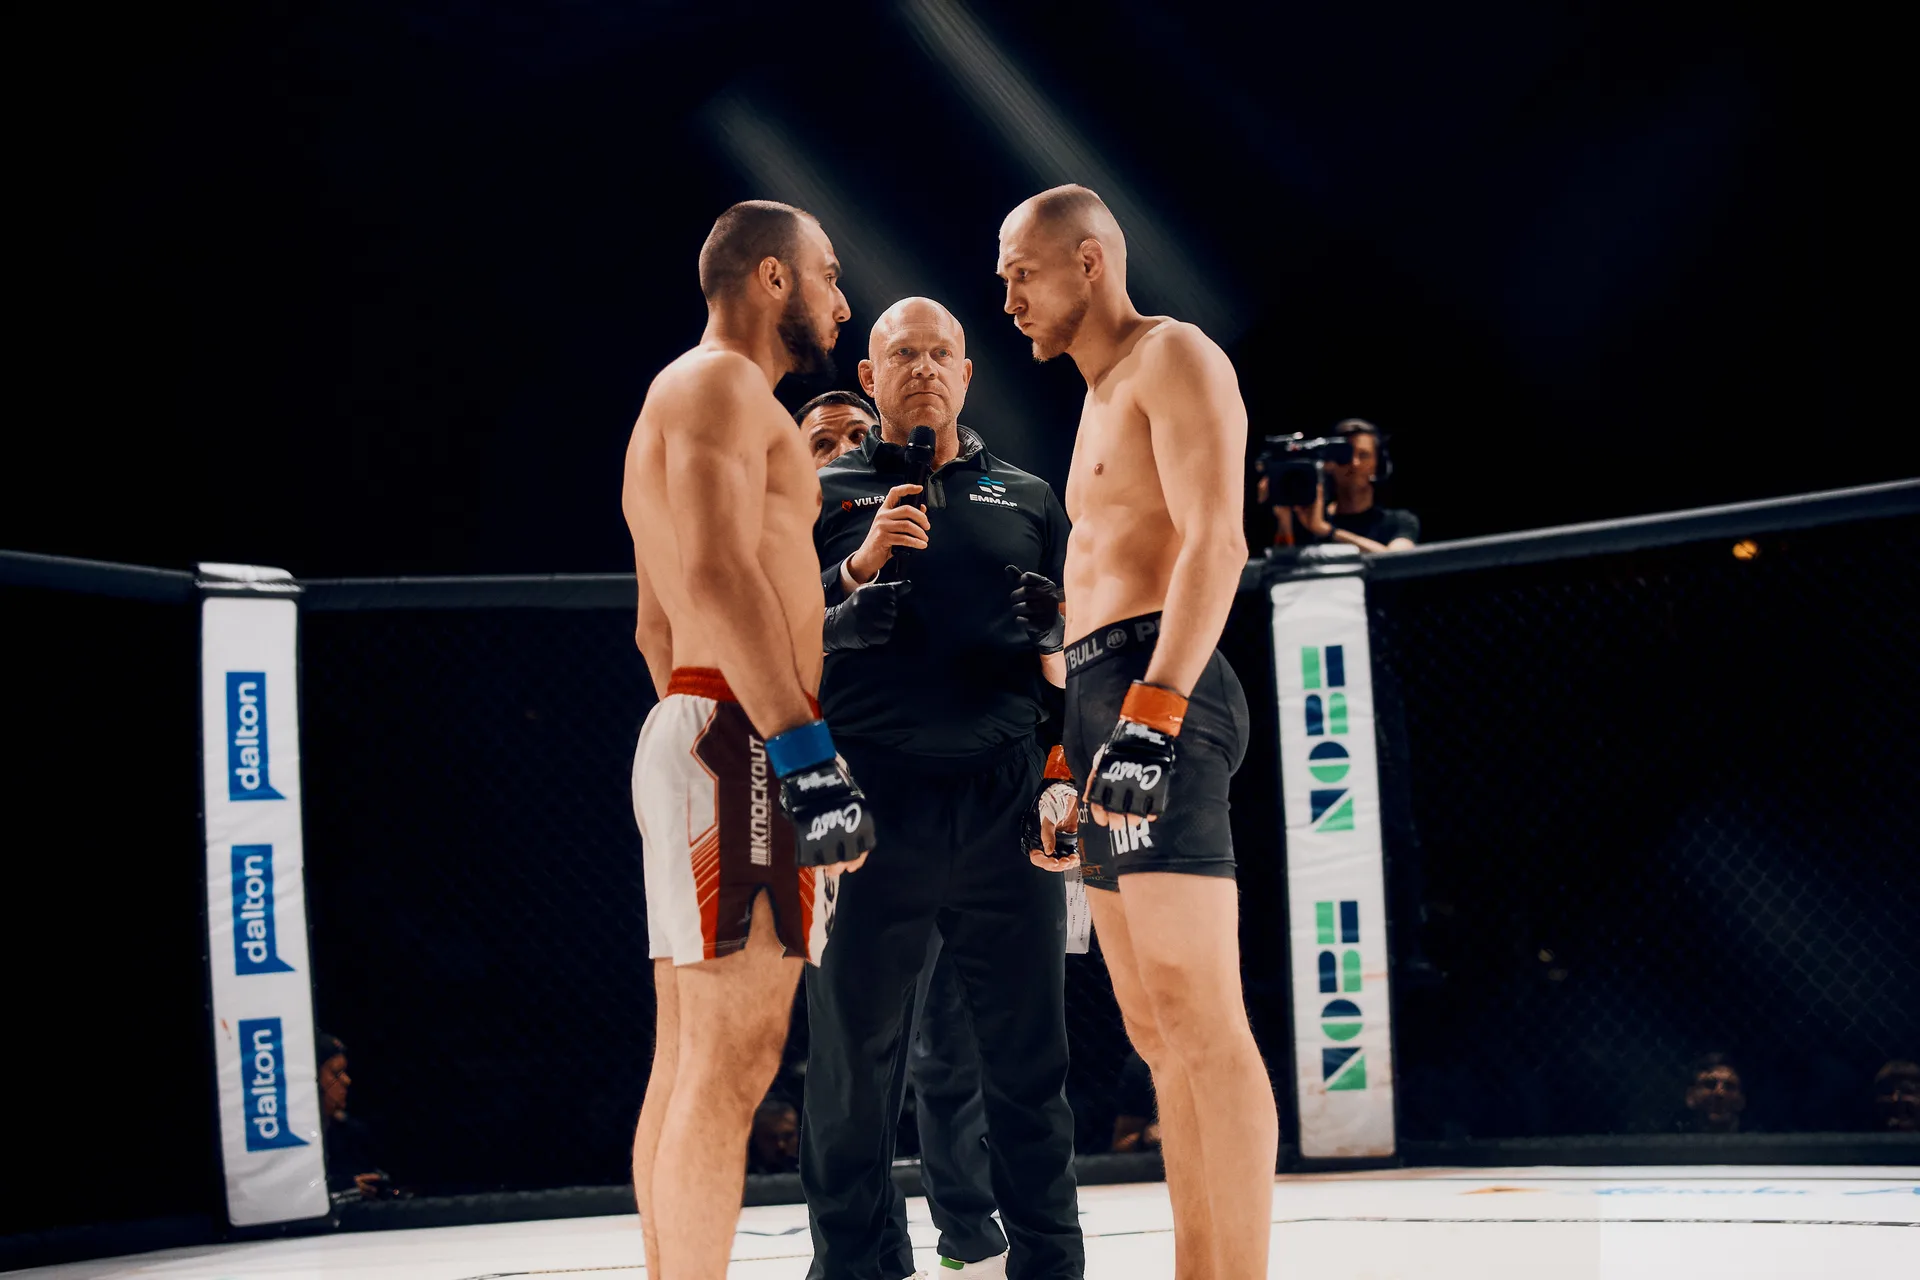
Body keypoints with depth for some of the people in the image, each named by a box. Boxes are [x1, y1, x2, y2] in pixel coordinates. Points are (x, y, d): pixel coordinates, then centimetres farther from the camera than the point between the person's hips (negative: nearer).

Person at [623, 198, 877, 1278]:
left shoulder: (683, 401, 26)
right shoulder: (722, 383, -6)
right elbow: (718, 572, -21)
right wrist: (805, 750, -26)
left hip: (688, 735, 11)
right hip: (740, 739, -11)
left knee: (692, 1063, 8)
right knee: (732, 1061, -14)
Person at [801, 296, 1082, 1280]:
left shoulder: (1028, 499, 19)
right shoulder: (825, 495, 13)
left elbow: (1074, 644, 20)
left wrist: (1058, 637, -2)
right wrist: (859, 567, -11)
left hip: (1003, 804, 2)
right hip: (869, 802, -1)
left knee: (1028, 1054, 3)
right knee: (854, 1056, 1)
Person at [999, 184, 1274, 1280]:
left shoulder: (1175, 358, -2)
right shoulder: (1103, 399, 27)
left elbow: (1215, 543, -16)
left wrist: (1151, 714, -26)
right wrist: (1073, 753, 22)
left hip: (1160, 693, -10)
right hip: (1104, 699, 10)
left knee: (1200, 1021, -15)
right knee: (1157, 1028, 7)